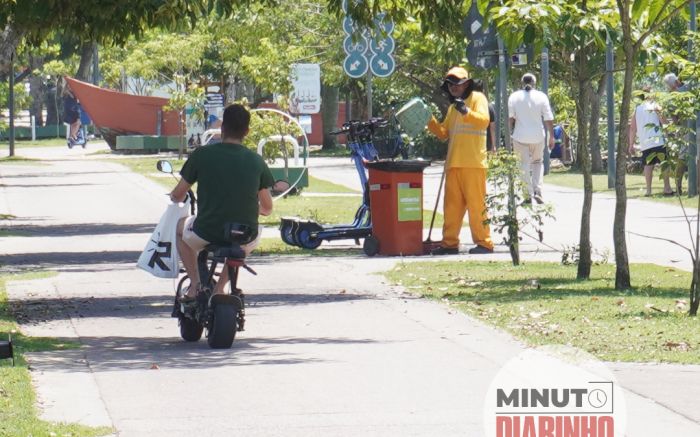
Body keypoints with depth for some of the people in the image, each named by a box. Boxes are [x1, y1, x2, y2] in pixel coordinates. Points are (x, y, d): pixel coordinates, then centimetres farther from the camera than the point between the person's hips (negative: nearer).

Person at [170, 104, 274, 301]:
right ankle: (219, 288, 26)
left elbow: (178, 196, 6)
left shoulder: (202, 154, -5)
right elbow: (267, 208, 10)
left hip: (206, 235, -1)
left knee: (181, 227, 33)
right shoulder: (256, 161, 1)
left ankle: (195, 284, 19)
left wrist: (175, 197, 31)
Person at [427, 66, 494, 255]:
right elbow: (443, 133, 21)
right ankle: (449, 243, 10)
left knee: (476, 204, -6)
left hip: (473, 163, -8)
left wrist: (466, 112, -30)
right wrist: (430, 121, 6)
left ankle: (484, 242, -3)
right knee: (452, 205, 7)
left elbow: (484, 120, -15)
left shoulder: (477, 98, 1)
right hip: (453, 163, 8)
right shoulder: (452, 107, 24)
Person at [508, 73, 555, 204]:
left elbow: (511, 118, 0)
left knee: (524, 165, 5)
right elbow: (548, 119, -3)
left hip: (520, 136, -1)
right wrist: (552, 136, 2)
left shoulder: (514, 97, -1)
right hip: (538, 136, 1)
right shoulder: (541, 97, -2)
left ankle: (529, 194, 1)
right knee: (538, 162, 17)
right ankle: (537, 191, 2)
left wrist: (512, 132, 13)